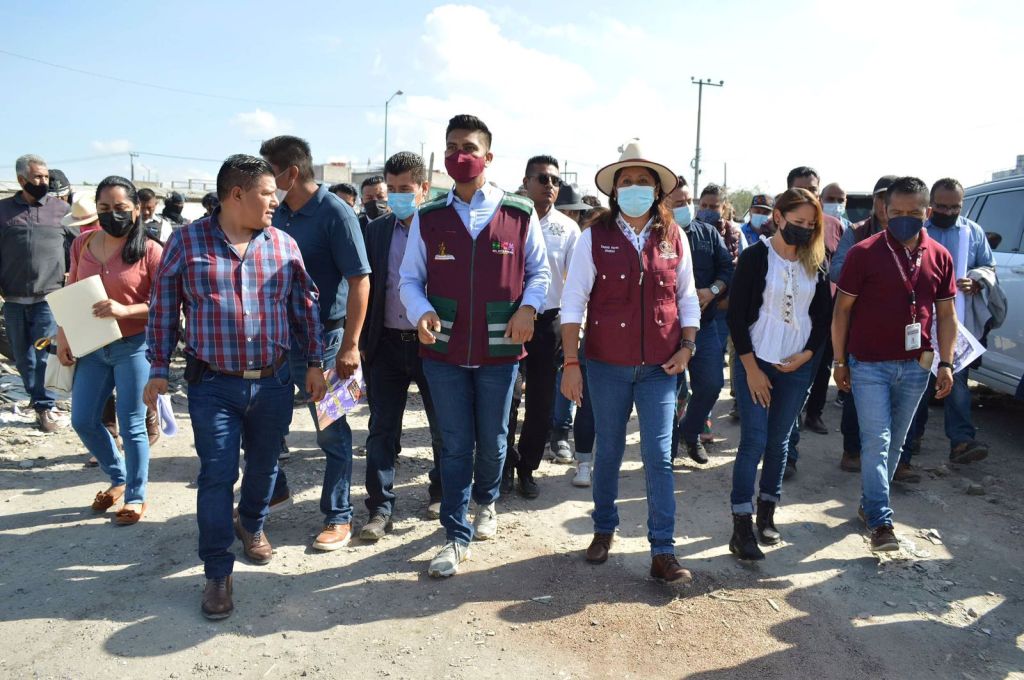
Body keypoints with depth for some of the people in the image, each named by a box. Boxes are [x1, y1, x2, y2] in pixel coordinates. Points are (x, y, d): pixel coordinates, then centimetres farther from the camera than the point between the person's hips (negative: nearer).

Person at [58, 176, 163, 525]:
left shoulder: (150, 251, -13)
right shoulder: (82, 244, 4)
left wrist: (125, 310, -25)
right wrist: (62, 337, 7)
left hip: (134, 347, -6)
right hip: (92, 347, 6)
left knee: (131, 425, 3)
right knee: (83, 421, 13)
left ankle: (136, 496, 20)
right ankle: (118, 478, 35)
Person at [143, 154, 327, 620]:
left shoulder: (284, 245, 4)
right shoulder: (186, 242, -3)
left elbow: (305, 307, 9)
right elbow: (163, 308, 1)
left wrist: (315, 361, 7)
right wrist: (158, 369, 0)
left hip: (273, 382, 3)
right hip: (213, 385, -3)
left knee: (263, 465, 17)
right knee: (217, 475, -1)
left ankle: (251, 525, 45)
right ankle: (217, 572, 12)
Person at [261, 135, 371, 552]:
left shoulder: (334, 213, -13)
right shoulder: (278, 215, 7)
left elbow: (359, 280, -17)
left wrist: (350, 345, -20)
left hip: (322, 338, -7)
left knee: (332, 432, 4)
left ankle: (338, 518, 18)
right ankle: (271, 489, 39)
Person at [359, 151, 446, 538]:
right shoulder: (376, 230, 6)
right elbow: (365, 287, 8)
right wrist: (362, 342, 4)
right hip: (386, 343, 3)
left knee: (443, 427, 12)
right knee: (382, 430, 5)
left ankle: (440, 493, 33)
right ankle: (380, 509, 15)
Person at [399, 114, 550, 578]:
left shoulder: (520, 215, -1)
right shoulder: (428, 218, 1)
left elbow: (539, 271, 8)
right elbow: (410, 278, 4)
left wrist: (528, 307, -11)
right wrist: (421, 312, -16)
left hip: (499, 351, 0)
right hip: (444, 350, 0)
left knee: (492, 440, 16)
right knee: (455, 445, 6)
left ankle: (485, 501, 45)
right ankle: (456, 537, 18)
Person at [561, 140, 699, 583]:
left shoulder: (674, 239, 3)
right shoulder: (595, 238, -4)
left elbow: (687, 298, 11)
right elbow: (573, 301, -6)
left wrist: (687, 347, -1)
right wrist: (571, 363, -10)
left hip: (660, 367, 1)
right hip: (607, 365, -1)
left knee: (659, 455, -1)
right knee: (608, 450, 13)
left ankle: (663, 551, 8)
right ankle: (604, 529, 33)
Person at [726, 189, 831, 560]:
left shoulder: (815, 264, 6)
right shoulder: (755, 257, -7)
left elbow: (824, 315, 11)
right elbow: (736, 315, -9)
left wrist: (807, 354, -4)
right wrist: (751, 368, -11)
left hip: (797, 365, 4)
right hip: (755, 362, -4)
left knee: (779, 442, 11)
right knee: (753, 442, -6)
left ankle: (766, 515, 23)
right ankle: (741, 527, -2)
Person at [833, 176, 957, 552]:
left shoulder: (939, 257, 5)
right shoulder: (864, 253, -7)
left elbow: (946, 313, 11)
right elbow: (842, 309, -3)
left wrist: (946, 363, 4)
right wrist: (840, 361, -3)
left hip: (916, 366, 4)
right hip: (870, 365, -4)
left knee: (895, 442, 13)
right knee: (876, 441, -5)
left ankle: (870, 503, 28)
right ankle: (880, 521, 1)